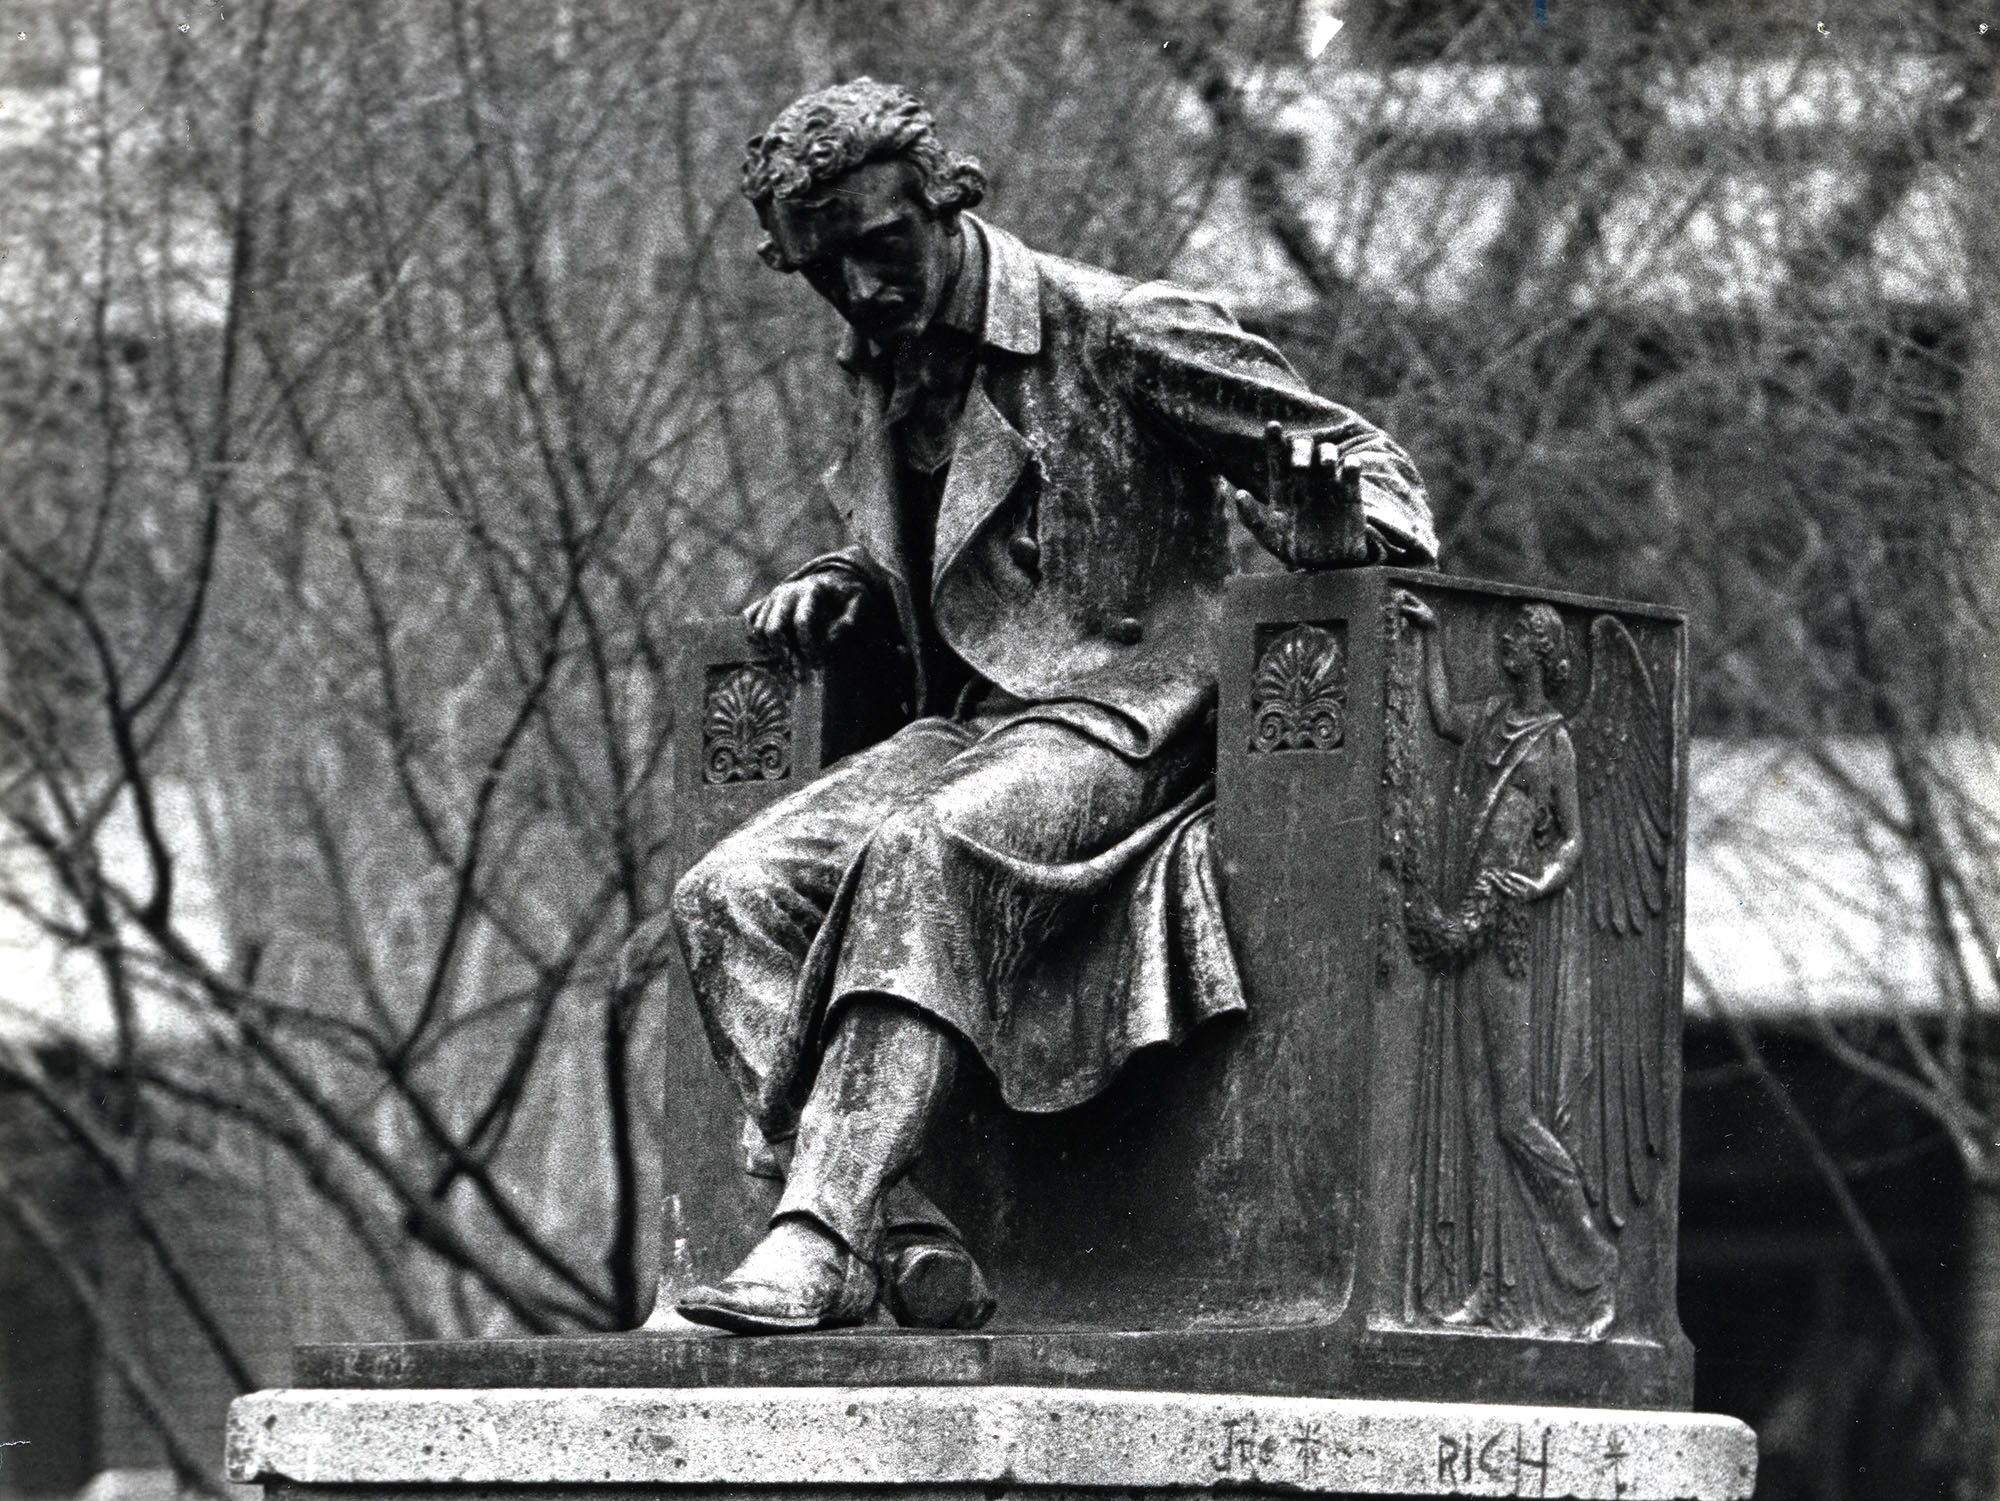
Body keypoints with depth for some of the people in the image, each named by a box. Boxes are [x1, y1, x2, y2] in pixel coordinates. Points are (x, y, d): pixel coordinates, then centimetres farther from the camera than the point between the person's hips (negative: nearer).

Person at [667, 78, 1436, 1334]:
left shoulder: (1119, 334, -4)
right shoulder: (883, 375, 16)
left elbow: (1363, 463, -2)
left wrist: (1333, 519, -26)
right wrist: (844, 587, 12)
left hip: (1117, 714, -7)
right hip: (962, 727, 7)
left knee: (921, 857, -37)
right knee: (731, 895, -19)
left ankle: (821, 1241, -43)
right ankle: (896, 1234, -31)